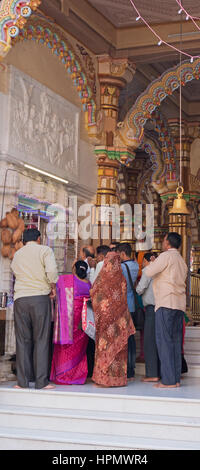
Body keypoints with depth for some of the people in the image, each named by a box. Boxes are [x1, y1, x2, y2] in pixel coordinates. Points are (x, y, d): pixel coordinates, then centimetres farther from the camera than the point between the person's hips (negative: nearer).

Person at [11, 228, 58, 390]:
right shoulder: (45, 250, 3)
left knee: (23, 340, 6)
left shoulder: (17, 255, 17)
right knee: (41, 340, 0)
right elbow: (51, 270, -13)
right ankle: (41, 381, -2)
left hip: (20, 299, 3)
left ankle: (23, 381, 4)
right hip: (40, 297, -3)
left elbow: (17, 274, 17)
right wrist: (53, 286, 2)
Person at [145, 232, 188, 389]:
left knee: (164, 340, -8)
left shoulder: (166, 256, -6)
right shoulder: (182, 261, 21)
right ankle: (176, 379, 9)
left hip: (166, 303, -8)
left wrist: (151, 263, 10)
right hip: (180, 304, 8)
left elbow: (149, 272, -11)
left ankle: (168, 380, -10)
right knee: (175, 341, 8)